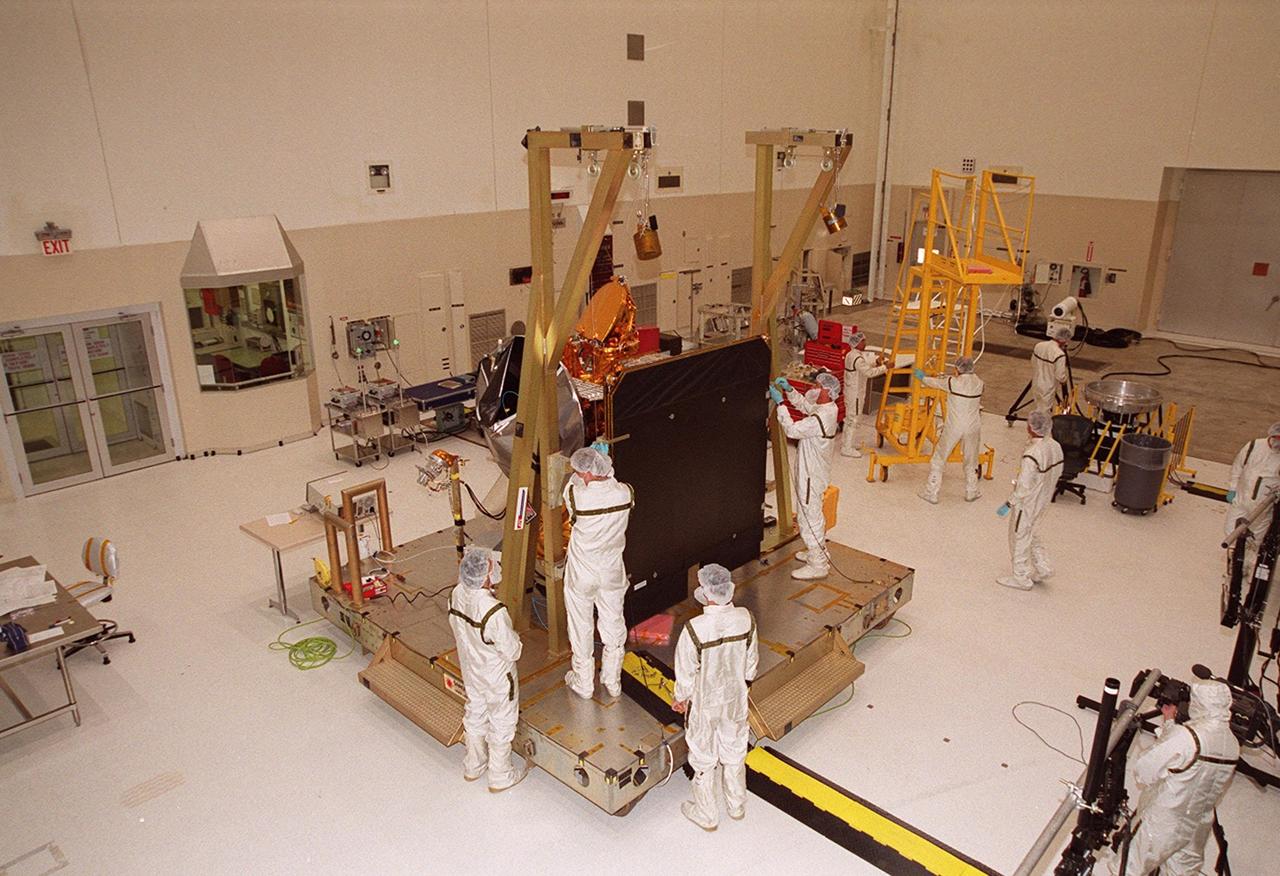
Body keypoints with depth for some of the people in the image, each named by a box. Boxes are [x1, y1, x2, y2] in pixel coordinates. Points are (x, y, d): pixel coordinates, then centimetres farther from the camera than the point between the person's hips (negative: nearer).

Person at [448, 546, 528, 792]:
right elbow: (512, 652, -26)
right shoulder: (494, 612, -38)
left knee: (475, 714, 28)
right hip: (497, 678, -6)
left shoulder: (456, 595, -18)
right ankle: (500, 777, 37)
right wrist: (514, 639, -7)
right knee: (501, 724, 17)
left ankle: (473, 766, 49)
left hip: (470, 671, 6)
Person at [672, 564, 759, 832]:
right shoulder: (746, 619, -20)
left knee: (704, 759, 19)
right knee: (734, 753, 26)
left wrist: (680, 698, 1)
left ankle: (706, 815, 39)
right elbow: (751, 662, -4)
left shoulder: (695, 629, -33)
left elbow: (686, 673, -18)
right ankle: (737, 806, 47)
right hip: (735, 700, 4)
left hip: (704, 705, -4)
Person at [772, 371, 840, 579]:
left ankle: (818, 565, 10)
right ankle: (819, 552, 40)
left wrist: (779, 403, -23)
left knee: (809, 518, 1)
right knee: (815, 514, 24)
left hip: (811, 475, -10)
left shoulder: (819, 419, -30)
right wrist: (789, 390, 3)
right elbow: (803, 405, 16)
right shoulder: (829, 408, 1)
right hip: (815, 470, 10)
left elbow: (791, 430, -28)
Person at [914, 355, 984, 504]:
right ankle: (971, 492, 32)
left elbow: (935, 383, 2)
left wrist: (922, 377, 24)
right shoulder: (979, 383, -3)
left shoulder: (953, 382, -15)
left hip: (953, 428, -3)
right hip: (972, 427, 3)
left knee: (938, 459, 11)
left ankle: (931, 493, 13)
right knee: (970, 461, 21)